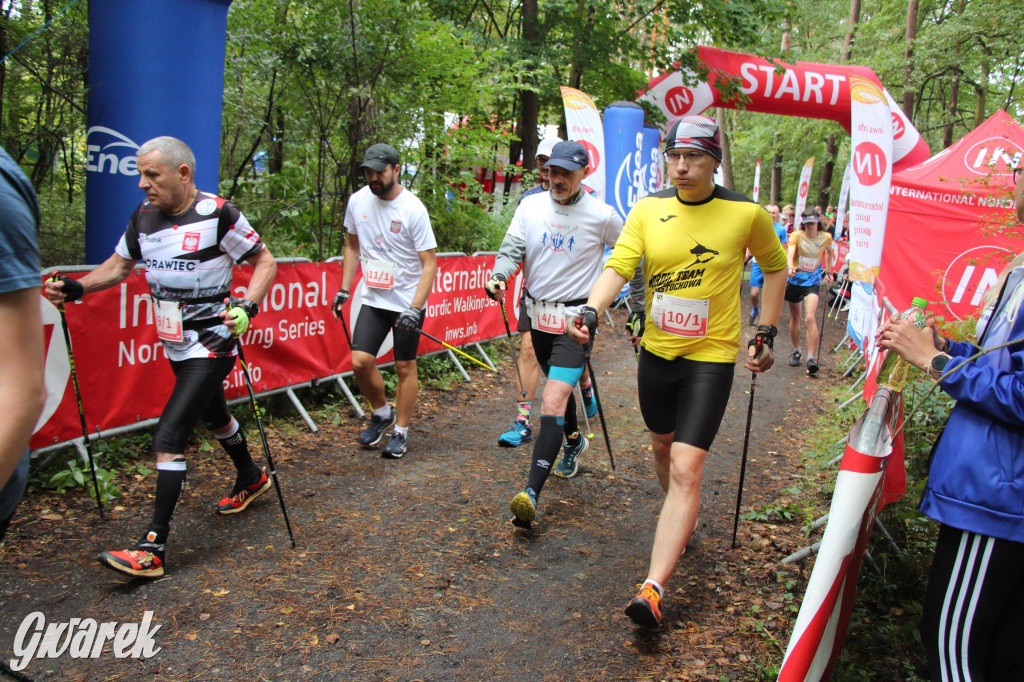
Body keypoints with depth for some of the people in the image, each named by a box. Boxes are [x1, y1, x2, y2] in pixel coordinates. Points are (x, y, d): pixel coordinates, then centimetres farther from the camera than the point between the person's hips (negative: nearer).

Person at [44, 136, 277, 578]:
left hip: (211, 347, -8)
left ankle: (152, 549, -6)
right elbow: (118, 266, 12)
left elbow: (265, 262, -10)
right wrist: (75, 288, -4)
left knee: (168, 438, -13)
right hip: (176, 347, 8)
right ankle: (251, 480, 51)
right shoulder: (144, 216, 1)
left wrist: (247, 306, -25)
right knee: (213, 417, 25)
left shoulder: (216, 215, -17)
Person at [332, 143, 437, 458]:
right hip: (373, 300, 4)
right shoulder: (357, 201, 1)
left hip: (408, 303, -4)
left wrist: (415, 308, -21)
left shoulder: (413, 209, -14)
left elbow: (429, 263, -13)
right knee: (360, 361, -6)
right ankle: (382, 414, 21)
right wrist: (343, 290, 10)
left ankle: (401, 432, 21)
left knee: (405, 367, 4)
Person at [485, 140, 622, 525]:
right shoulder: (530, 207, 0)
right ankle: (574, 441, 54)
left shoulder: (602, 216, -9)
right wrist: (497, 278, -28)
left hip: (576, 318, -5)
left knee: (553, 402, -17)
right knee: (559, 387, 25)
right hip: (539, 314, 5)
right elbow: (511, 250, -7)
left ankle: (532, 494, -20)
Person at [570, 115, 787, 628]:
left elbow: (775, 267, 8)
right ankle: (681, 526, 50)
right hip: (657, 350, 4)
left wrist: (765, 334, 5)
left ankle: (653, 589, -13)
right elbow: (618, 266, -12)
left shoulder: (746, 213, -8)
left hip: (711, 357, -4)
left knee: (686, 469, -12)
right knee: (663, 445, 21)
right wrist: (591, 310, -31)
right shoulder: (648, 209, -2)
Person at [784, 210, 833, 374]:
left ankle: (811, 358, -17)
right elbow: (790, 253, -27)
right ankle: (796, 351, 33)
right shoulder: (796, 235, -9)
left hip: (812, 282, -1)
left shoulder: (826, 237, -2)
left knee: (810, 318, -18)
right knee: (795, 317, 14)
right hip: (795, 280, 1)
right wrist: (790, 268, -46)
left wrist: (829, 271, 21)